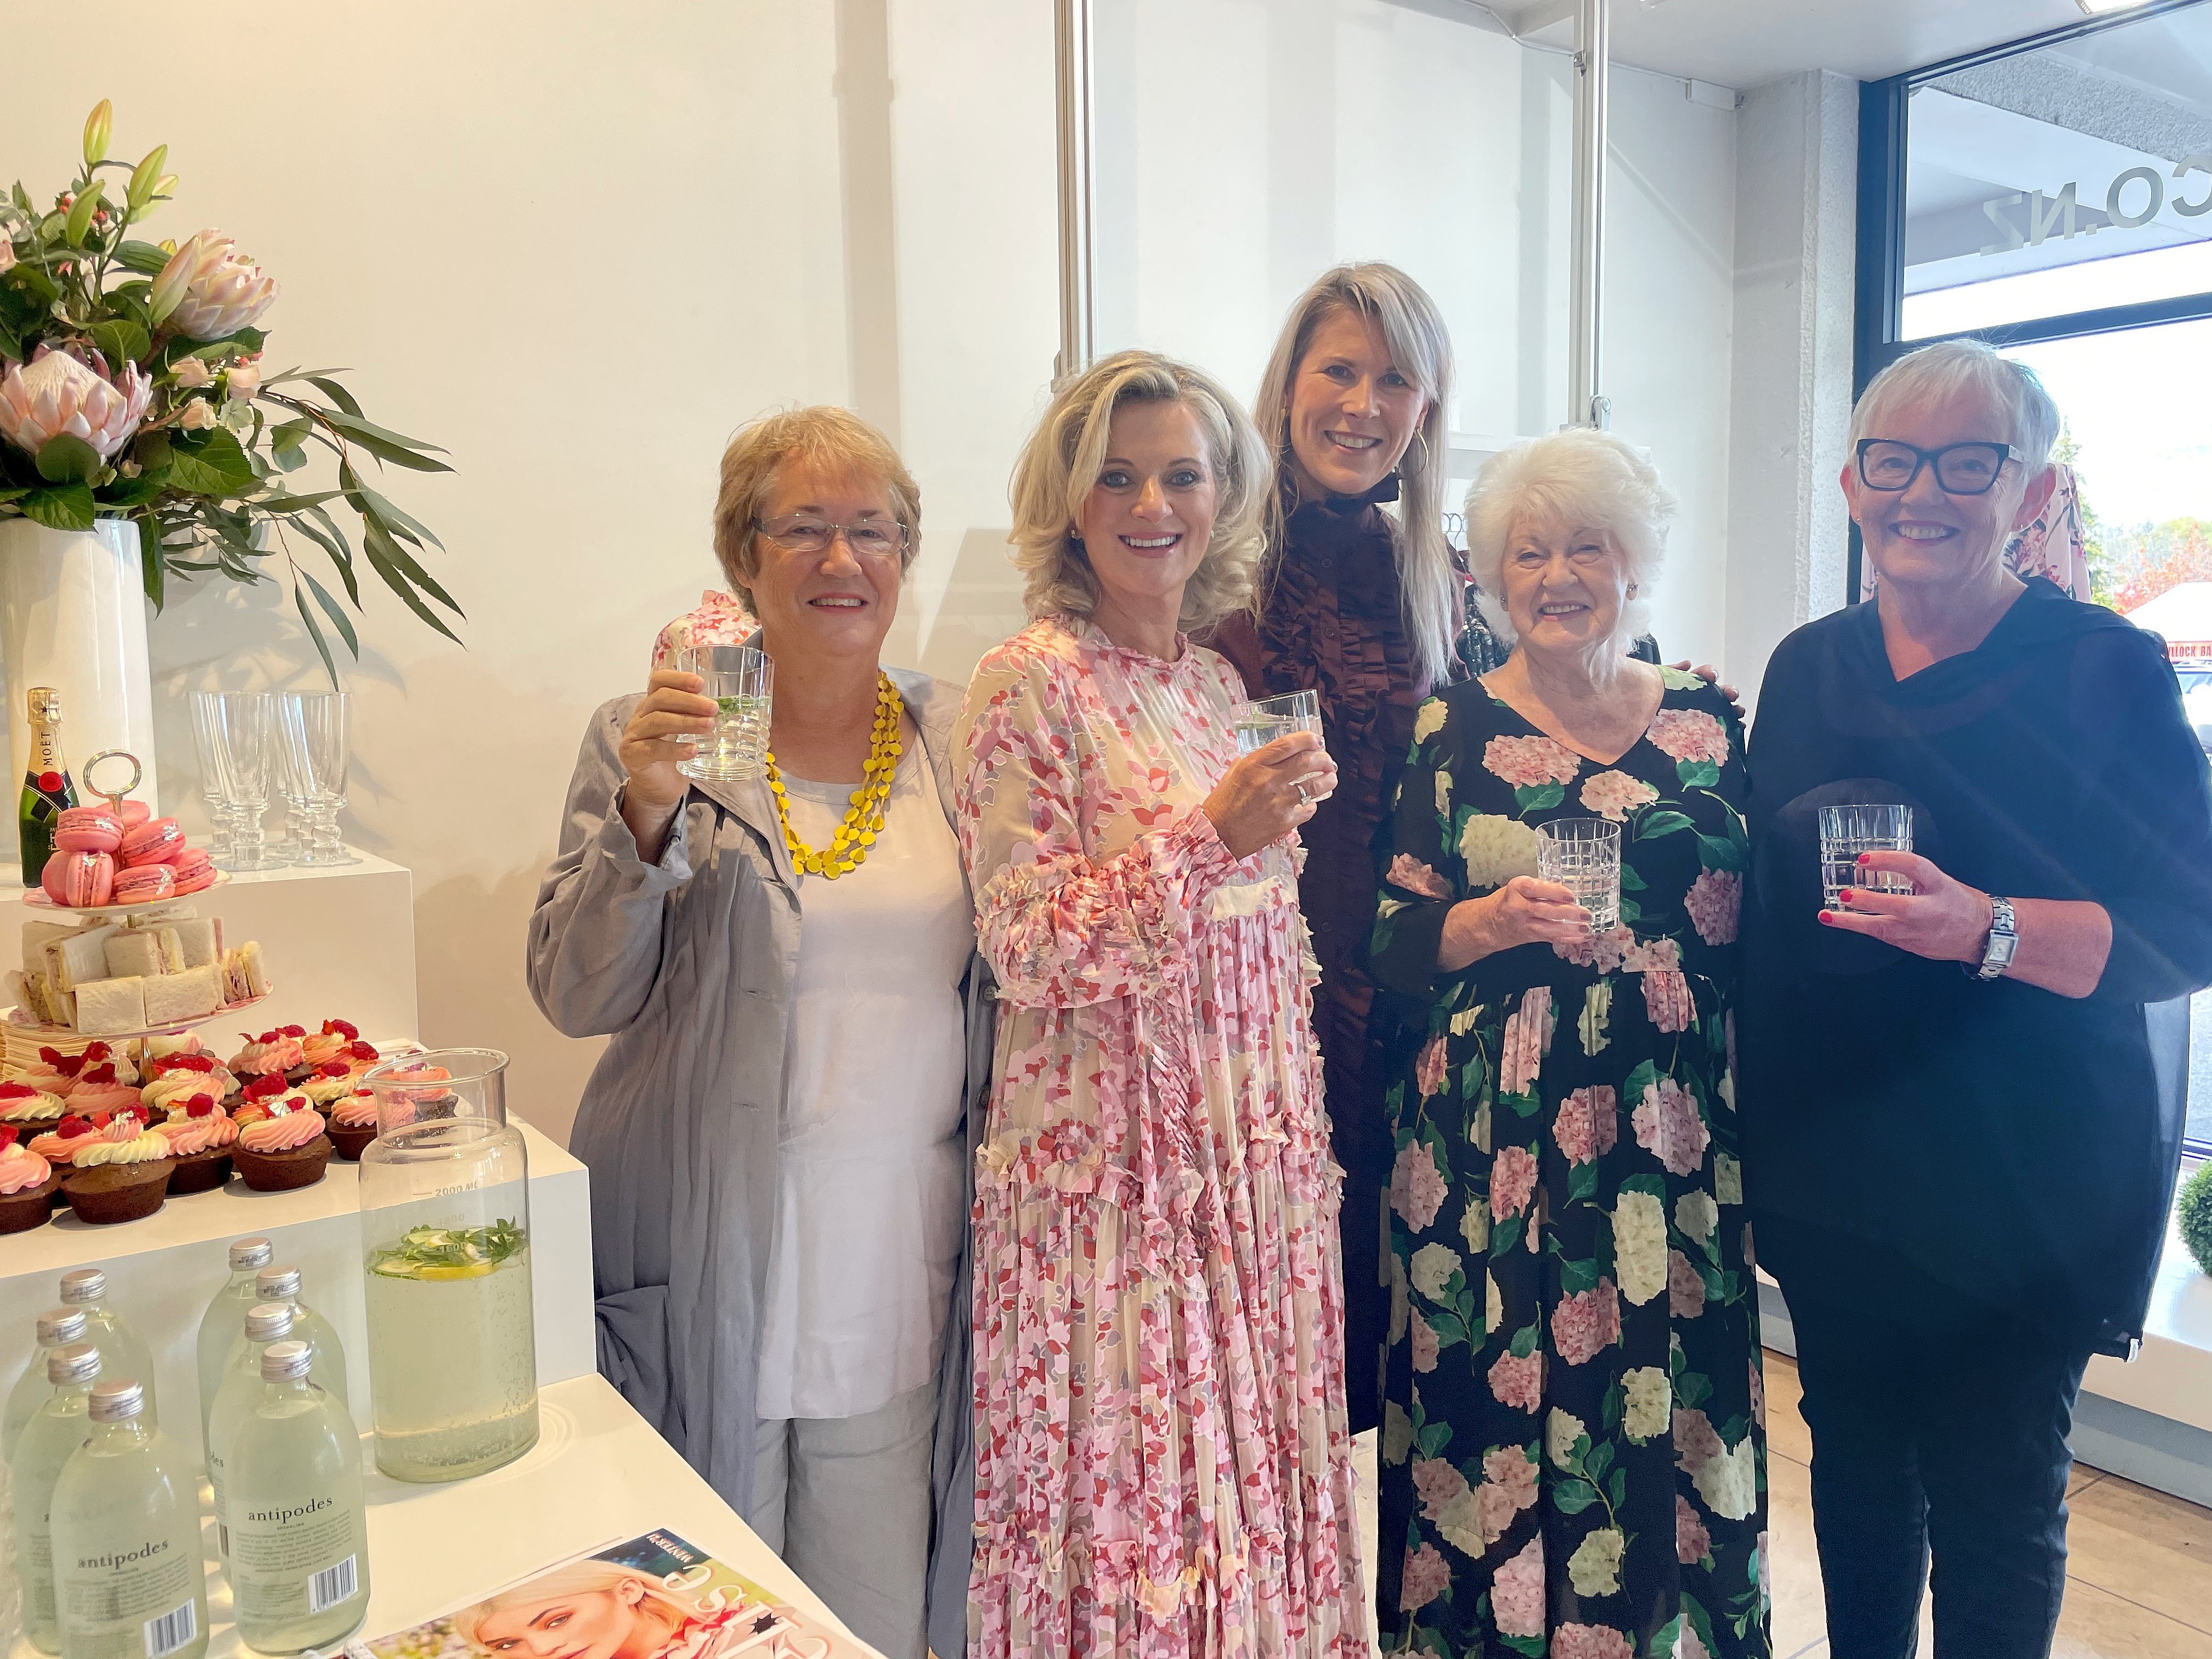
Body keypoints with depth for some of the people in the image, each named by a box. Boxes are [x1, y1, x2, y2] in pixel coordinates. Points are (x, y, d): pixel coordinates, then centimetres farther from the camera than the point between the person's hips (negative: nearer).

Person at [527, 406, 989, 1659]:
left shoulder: (961, 740, 6)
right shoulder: (651, 738, -2)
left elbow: (1011, 974, 13)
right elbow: (577, 998, -7)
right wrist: (644, 819, -20)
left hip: (903, 1262, 2)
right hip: (711, 1267, -2)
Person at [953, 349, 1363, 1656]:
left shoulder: (1220, 680, 9)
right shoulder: (1031, 681, -11)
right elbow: (1026, 950, -16)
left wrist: (1300, 1081, 16)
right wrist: (1211, 836, -24)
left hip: (1257, 1154, 6)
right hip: (1114, 1160, -6)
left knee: (1247, 1466, 16)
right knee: (1129, 1496, 5)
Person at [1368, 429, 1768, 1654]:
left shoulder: (1709, 718, 8)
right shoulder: (1451, 728, 2)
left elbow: (1753, 922, 13)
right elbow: (1388, 945, 0)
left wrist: (1754, 1131, 9)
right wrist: (1485, 924, -19)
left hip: (1674, 1148, 2)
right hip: (1489, 1146, -2)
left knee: (1661, 1414, 7)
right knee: (1501, 1414, 2)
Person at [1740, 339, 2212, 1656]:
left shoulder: (2106, 671, -9)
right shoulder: (1810, 667, 6)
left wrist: (1988, 931, -29)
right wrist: (1749, 1129, 8)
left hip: (2020, 1185, -4)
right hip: (1830, 1169, 5)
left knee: (1996, 1498, 8)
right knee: (1854, 1460, 18)